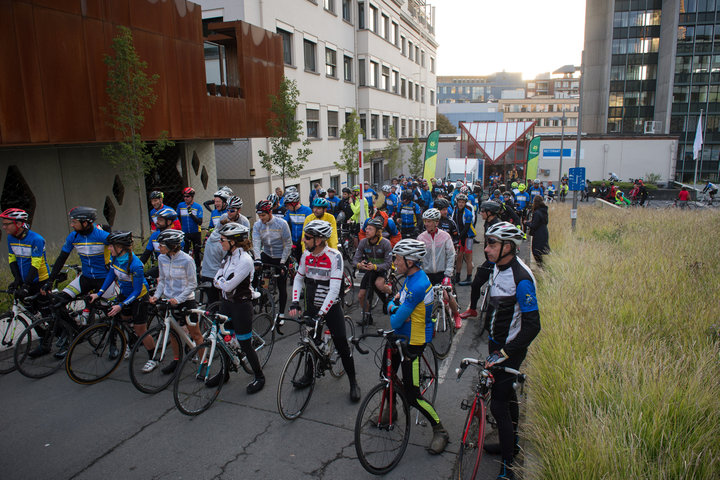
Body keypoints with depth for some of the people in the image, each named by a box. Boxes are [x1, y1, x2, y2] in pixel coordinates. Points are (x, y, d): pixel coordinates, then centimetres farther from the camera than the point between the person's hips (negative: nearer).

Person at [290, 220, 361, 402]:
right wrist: (295, 302, -4)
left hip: (331, 307, -5)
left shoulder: (334, 256, -20)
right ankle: (309, 374, 38)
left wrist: (322, 312, -29)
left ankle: (353, 383, 15)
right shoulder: (306, 255, -3)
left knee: (341, 344, 0)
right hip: (311, 306, 5)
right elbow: (299, 278, 9)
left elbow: (334, 288, -25)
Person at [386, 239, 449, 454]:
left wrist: (394, 316, -3)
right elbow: (396, 300, 11)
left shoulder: (418, 286, -30)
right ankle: (390, 412, 46)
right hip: (399, 336, 10)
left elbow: (396, 321, -26)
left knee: (412, 395, -3)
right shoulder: (411, 276, 2)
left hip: (413, 342, -10)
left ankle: (440, 430, 15)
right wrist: (393, 306, -12)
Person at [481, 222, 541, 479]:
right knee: (507, 394, 23)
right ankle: (512, 442, 42)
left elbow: (532, 326, -28)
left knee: (499, 404, -4)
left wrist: (503, 354, -28)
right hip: (497, 343, 9)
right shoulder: (498, 267, 1)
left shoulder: (521, 278, -27)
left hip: (511, 348, -9)